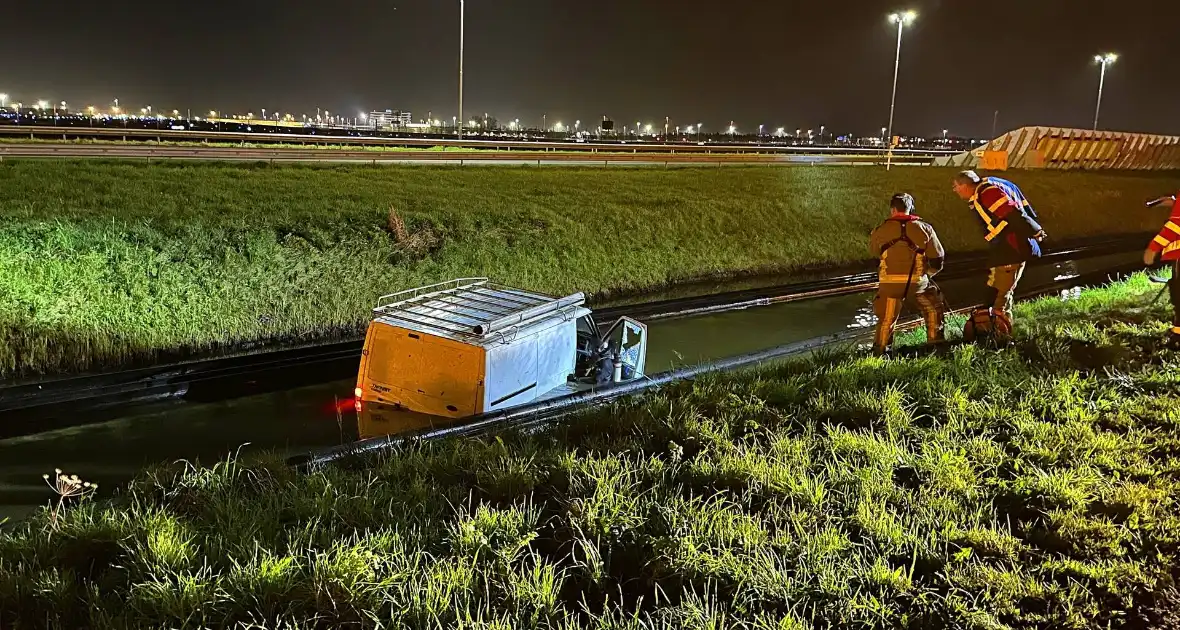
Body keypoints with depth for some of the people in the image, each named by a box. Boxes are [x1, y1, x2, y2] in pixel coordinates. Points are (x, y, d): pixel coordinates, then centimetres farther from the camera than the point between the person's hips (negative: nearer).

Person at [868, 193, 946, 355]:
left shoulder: (881, 230, 1)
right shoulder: (924, 228, 2)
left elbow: (874, 250, 19)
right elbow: (937, 259, 5)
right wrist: (928, 272, 24)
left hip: (890, 282, 0)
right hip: (918, 281, 0)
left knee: (886, 319, 16)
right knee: (933, 308, 26)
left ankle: (879, 349, 18)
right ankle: (935, 341, 29)